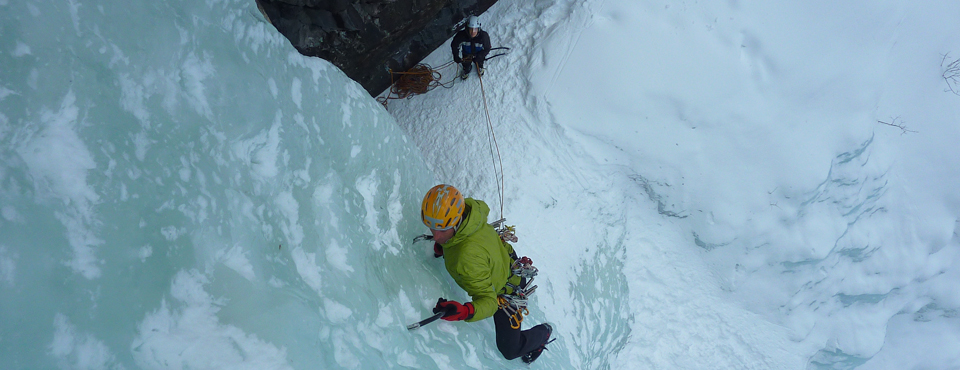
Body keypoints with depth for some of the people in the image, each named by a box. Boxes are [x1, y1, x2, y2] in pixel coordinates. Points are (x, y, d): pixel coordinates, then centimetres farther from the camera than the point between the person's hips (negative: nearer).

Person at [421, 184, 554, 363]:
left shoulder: (468, 257, -49)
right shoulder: (463, 206, -28)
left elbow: (488, 302, -40)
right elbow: (483, 207, -2)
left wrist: (463, 312, -60)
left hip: (505, 289, -7)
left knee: (510, 350, 8)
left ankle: (543, 333, 38)